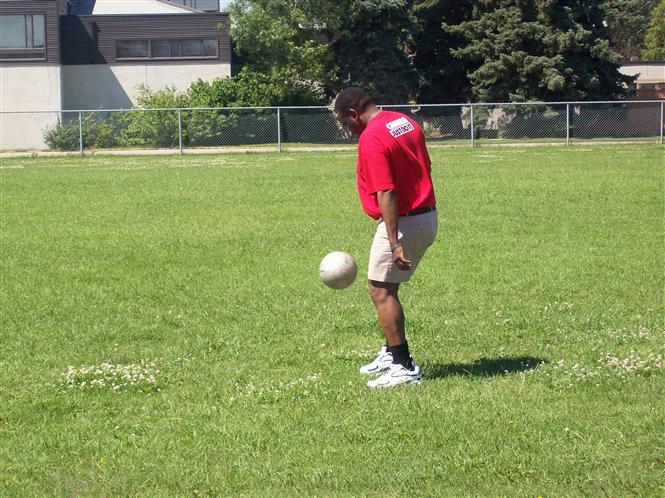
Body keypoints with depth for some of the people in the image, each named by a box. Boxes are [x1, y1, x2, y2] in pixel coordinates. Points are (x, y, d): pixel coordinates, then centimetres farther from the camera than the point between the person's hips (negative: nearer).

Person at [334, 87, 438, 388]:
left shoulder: (371, 139, -19)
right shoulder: (406, 122, 9)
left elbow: (386, 194, -24)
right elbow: (425, 167, 17)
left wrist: (394, 244, -26)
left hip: (401, 222, -9)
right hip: (428, 216, 9)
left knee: (381, 291, -3)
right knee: (387, 288, 20)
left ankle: (404, 367, -4)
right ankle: (392, 353, 27)